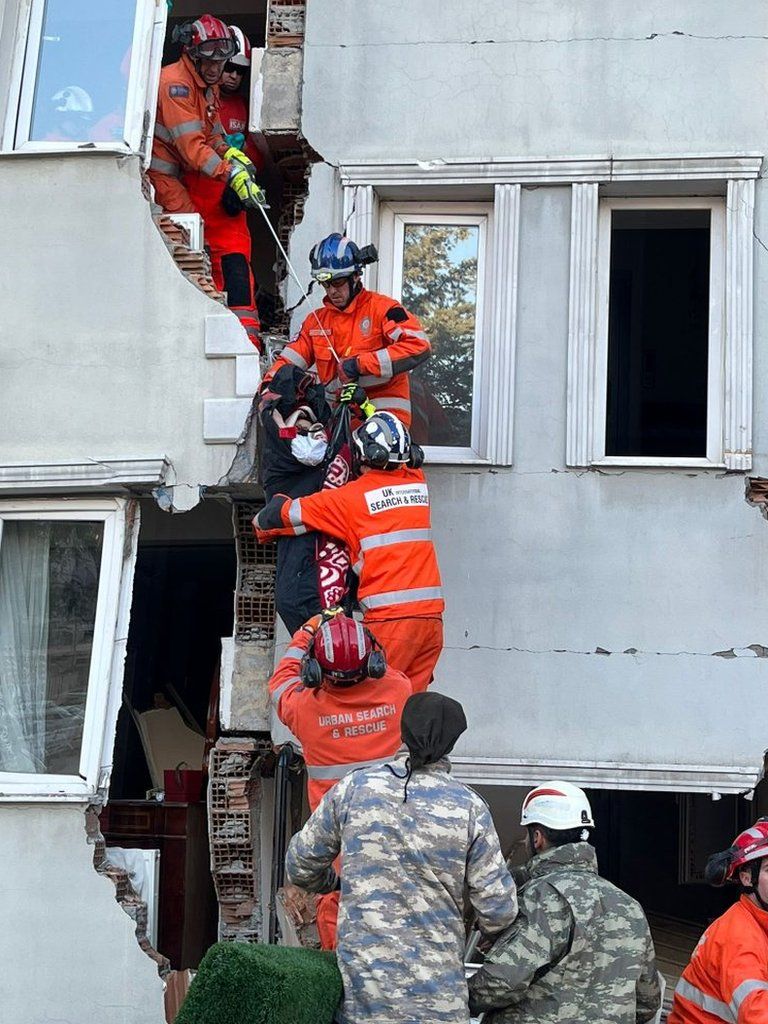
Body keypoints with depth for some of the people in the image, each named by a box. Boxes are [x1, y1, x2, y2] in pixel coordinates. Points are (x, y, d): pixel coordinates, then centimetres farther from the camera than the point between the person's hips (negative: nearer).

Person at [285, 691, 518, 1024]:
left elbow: (301, 866, 10)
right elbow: (499, 911, -4)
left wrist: (330, 884, 32)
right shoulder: (468, 806, -4)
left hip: (360, 987, 1)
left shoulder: (354, 788, -1)